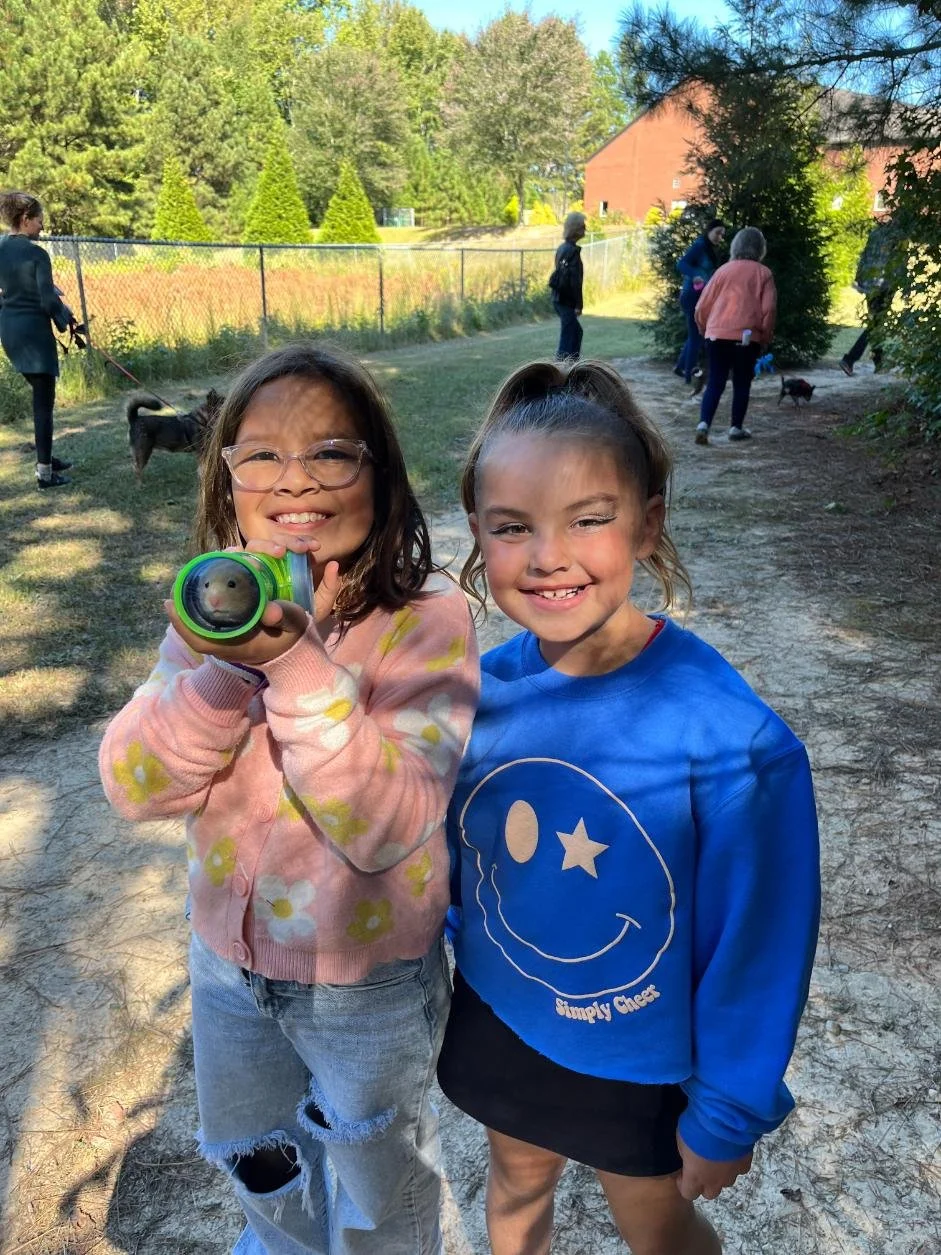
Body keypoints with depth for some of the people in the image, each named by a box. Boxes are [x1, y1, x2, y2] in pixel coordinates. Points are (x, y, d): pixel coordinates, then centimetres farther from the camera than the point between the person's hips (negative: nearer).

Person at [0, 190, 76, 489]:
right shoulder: (36, 254, -15)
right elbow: (47, 299, -17)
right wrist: (65, 318, 3)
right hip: (34, 329, -8)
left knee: (39, 393, 21)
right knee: (44, 401, -1)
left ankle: (46, 457, 28)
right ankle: (44, 472, 1)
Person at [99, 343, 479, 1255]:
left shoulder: (425, 619, -24)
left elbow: (388, 830, -30)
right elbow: (136, 788, -17)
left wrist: (297, 665, -40)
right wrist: (225, 666, -33)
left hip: (369, 978, -4)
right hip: (229, 959, 5)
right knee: (257, 1163, 33)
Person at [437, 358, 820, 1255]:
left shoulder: (730, 738, -30)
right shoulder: (478, 693, -18)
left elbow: (758, 945, -18)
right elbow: (450, 863, -1)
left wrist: (731, 1113, -7)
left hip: (642, 1064, -3)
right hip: (495, 1026, 4)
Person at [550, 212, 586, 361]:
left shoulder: (562, 248, 12)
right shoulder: (573, 250, -16)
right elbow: (575, 280, -20)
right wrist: (578, 305, -17)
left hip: (559, 298, 10)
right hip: (567, 301, -10)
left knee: (577, 332, 20)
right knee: (567, 336, -5)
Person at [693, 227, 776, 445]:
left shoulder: (724, 270, 10)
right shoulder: (764, 274, 5)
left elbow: (703, 305, 9)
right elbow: (769, 309, -3)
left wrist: (705, 329, 24)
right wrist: (765, 339, 8)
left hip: (717, 335, 2)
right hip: (747, 336, -2)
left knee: (715, 383, 4)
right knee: (742, 384, 12)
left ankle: (704, 424, -13)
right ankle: (736, 427, 13)